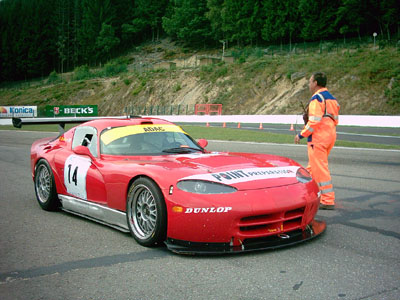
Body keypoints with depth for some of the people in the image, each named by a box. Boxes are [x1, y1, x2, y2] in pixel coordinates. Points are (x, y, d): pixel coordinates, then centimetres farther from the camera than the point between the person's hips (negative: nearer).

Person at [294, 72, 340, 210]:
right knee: (312, 166, 19)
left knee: (320, 168, -6)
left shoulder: (316, 98, -14)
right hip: (330, 136, 10)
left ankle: (328, 201, -4)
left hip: (318, 138, -10)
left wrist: (301, 134, -12)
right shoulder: (332, 99, 16)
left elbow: (314, 121, -21)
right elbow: (335, 120, 17)